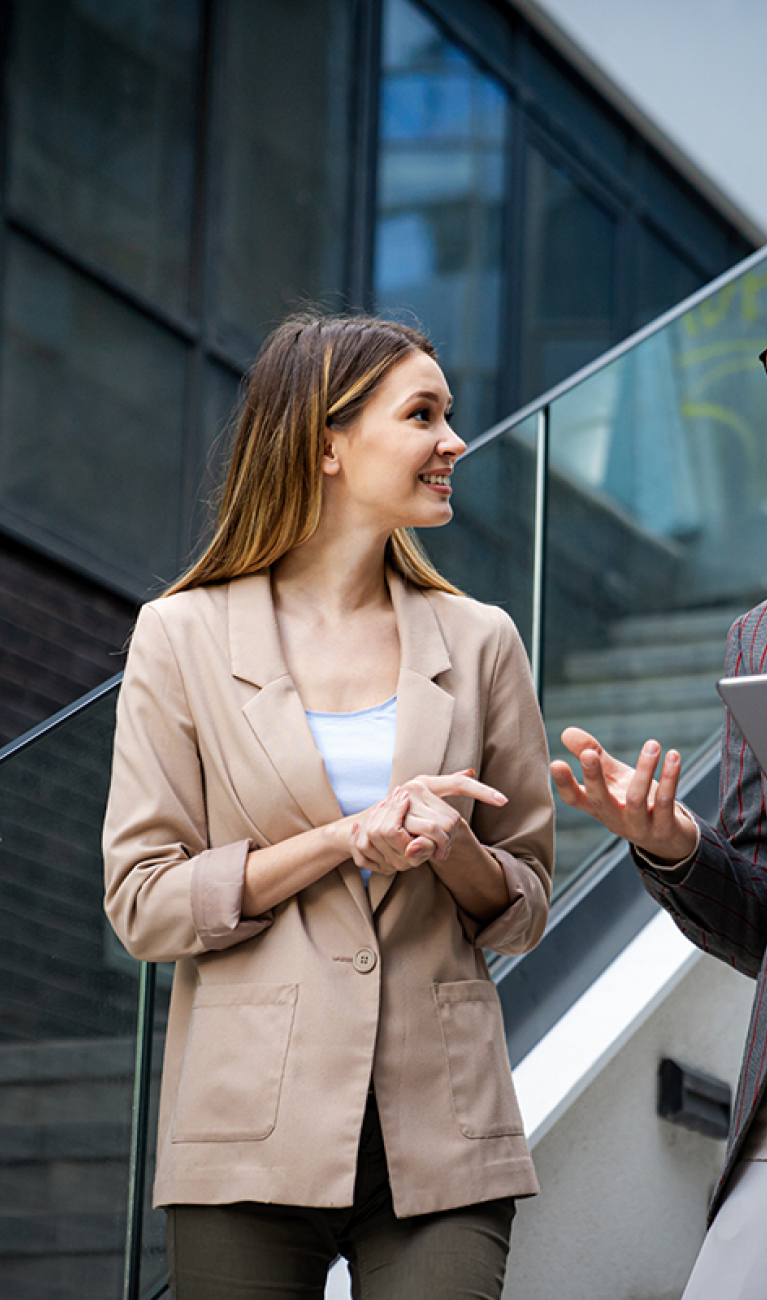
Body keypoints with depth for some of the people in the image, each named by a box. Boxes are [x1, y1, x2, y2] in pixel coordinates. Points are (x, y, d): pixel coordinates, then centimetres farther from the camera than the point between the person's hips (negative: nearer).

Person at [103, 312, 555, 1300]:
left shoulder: (479, 643, 9)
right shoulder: (183, 637, 2)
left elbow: (524, 905, 13)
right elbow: (143, 903, -2)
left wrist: (454, 849, -9)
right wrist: (351, 837, -12)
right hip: (256, 1137, -2)